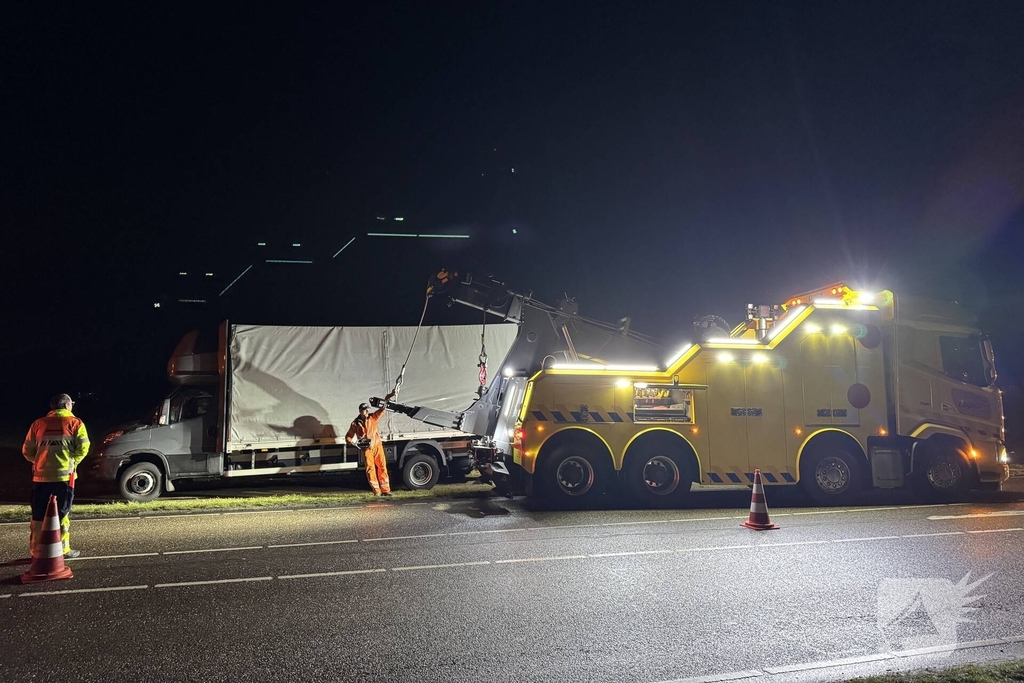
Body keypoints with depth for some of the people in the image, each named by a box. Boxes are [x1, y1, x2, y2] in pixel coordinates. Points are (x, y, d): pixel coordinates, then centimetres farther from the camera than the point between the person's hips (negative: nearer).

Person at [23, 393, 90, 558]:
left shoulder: (38, 424, 10)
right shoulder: (75, 423, 0)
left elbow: (27, 451, 8)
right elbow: (83, 448, -10)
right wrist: (72, 463, 5)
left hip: (41, 476, 3)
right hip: (64, 475, -3)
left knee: (39, 515, 10)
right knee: (62, 514, 5)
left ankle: (36, 550, 13)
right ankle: (63, 549, 6)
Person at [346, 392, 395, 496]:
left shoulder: (372, 417, 5)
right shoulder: (355, 424, 1)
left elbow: (382, 409, -5)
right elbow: (348, 437, 8)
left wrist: (386, 400, -19)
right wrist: (354, 443, -9)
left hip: (377, 445, 2)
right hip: (366, 448, -1)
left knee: (382, 467, -3)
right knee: (370, 469, -4)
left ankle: (385, 489, -3)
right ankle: (376, 490, -1)